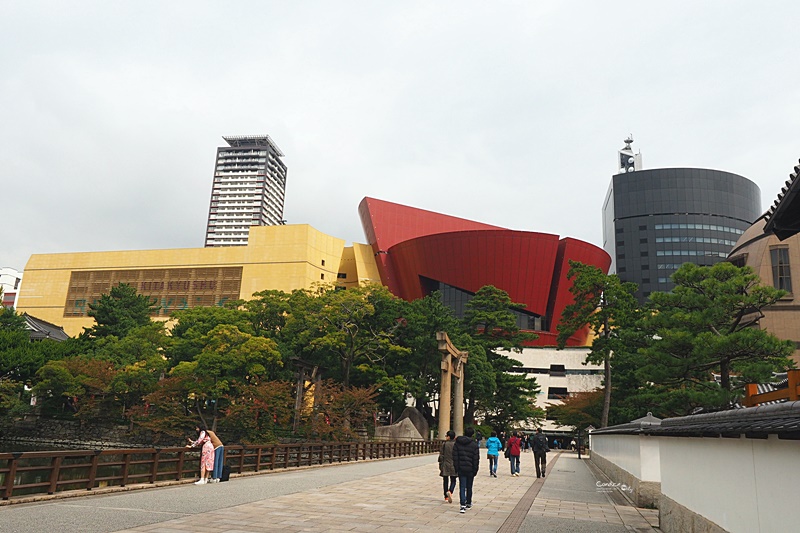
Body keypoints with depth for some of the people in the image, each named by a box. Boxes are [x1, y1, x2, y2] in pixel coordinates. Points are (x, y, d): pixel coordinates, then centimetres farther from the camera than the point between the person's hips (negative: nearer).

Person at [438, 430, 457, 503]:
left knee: (445, 481, 12)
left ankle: (446, 497, 14)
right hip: (453, 466, 0)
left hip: (445, 465, 0)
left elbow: (441, 456, -3)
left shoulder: (444, 444, -5)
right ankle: (450, 491, -18)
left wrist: (440, 466, 5)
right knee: (453, 481, 9)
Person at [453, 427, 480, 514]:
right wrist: (475, 470, 3)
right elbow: (476, 458, -5)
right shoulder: (474, 444, -5)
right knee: (469, 487, 16)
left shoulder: (457, 443, 1)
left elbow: (455, 457, 2)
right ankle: (468, 503, 30)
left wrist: (456, 469, 6)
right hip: (470, 469, 0)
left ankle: (463, 505, -14)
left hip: (461, 469, 0)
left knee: (462, 487, 0)